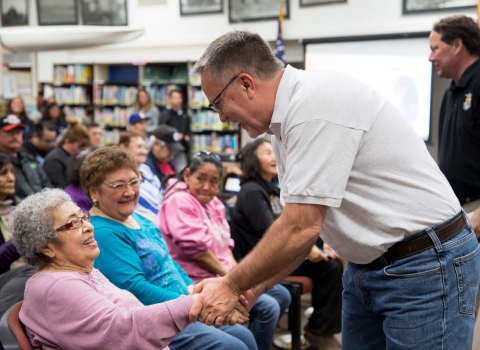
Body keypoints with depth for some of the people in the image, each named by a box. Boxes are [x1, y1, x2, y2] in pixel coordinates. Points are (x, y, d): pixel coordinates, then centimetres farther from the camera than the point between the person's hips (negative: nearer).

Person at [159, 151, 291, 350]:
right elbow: (196, 248, -22)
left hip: (225, 275, 10)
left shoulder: (212, 202, 14)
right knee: (268, 307, -18)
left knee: (282, 296, 12)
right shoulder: (179, 201, -14)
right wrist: (227, 274, -13)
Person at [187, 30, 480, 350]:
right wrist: (250, 291, 1)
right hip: (368, 265, 9)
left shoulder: (316, 102, -23)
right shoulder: (287, 120, 7)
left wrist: (232, 285, -12)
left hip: (427, 266, -9)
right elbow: (301, 227, 9)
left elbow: (301, 229, -25)